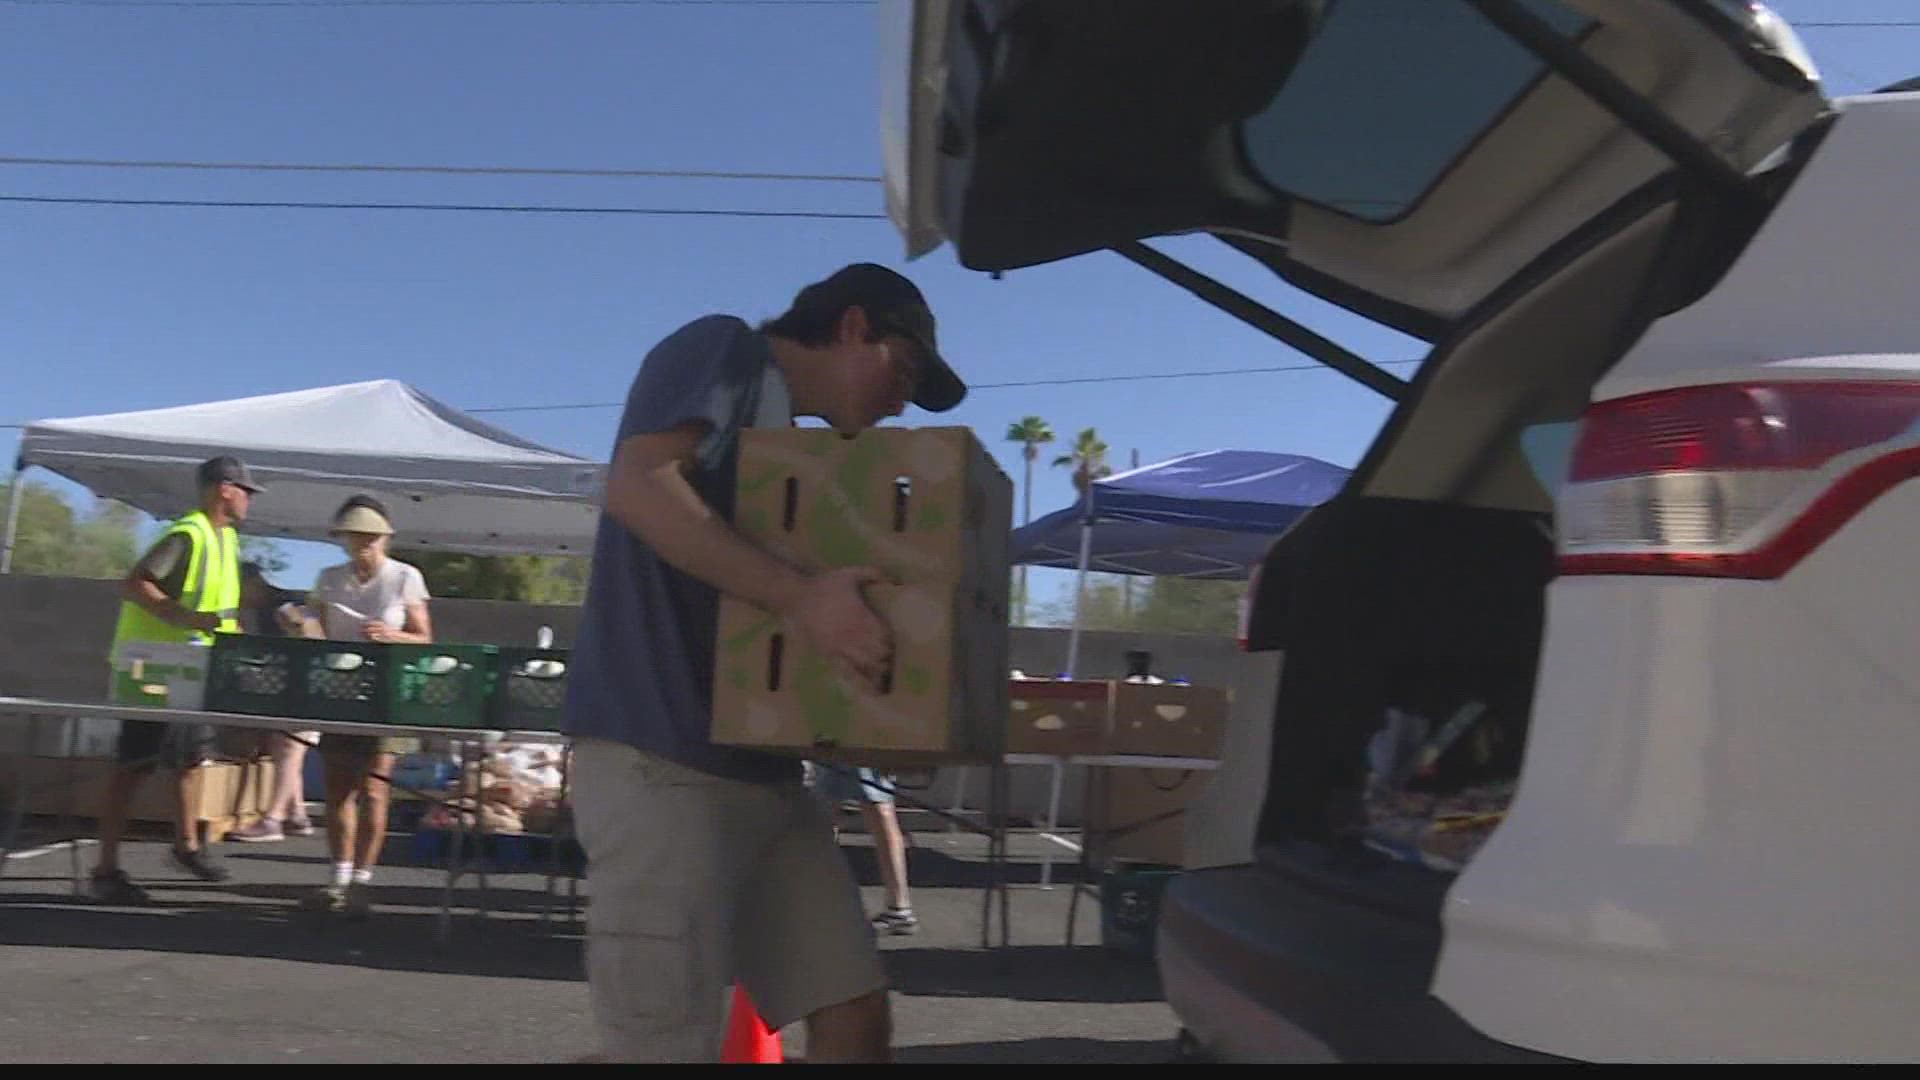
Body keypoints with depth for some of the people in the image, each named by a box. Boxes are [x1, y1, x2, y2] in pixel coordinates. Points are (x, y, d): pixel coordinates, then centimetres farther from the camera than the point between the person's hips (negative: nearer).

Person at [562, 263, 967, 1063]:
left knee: (854, 1013, 7)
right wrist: (799, 596, -24)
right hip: (659, 761, -9)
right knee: (667, 1045, -5)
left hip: (764, 770, 9)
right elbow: (638, 486, -18)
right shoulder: (722, 351, 0)